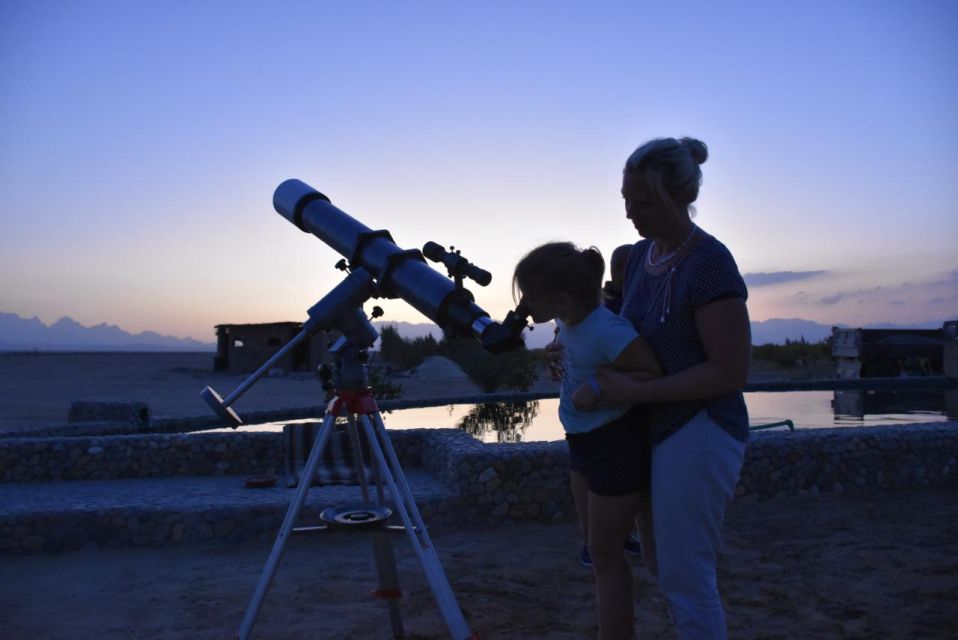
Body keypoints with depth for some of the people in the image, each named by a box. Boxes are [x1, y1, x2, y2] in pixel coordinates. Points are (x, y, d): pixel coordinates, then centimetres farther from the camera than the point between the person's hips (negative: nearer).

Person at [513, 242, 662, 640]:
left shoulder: (606, 331, -29)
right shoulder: (570, 321, -3)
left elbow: (659, 376, -25)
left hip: (616, 443, -9)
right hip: (584, 440, 9)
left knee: (604, 551, 2)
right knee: (595, 545, 19)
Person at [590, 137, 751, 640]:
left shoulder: (710, 264, -18)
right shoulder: (641, 254, 7)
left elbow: (731, 372, -19)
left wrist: (634, 391, -21)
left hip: (701, 432, -9)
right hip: (662, 429, 9)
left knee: (684, 576, -1)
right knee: (674, 569, 19)